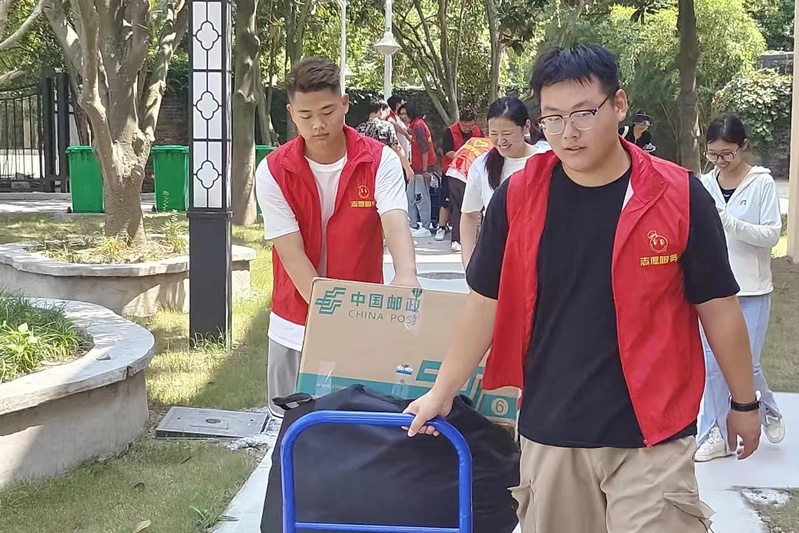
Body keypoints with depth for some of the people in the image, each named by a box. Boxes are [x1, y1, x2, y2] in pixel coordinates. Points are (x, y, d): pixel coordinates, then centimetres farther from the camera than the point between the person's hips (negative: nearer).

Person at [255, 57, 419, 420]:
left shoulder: (380, 160, -9)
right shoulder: (273, 171, -9)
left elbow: (395, 221, -24)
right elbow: (291, 254, -14)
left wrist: (406, 276, -45)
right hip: (296, 325, 1)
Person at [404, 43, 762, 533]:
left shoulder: (679, 197, -9)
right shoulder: (517, 198, -3)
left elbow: (718, 308, 0)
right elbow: (486, 302, 6)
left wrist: (744, 402, 9)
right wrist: (443, 392, 7)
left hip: (652, 432, -2)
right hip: (549, 429, 3)